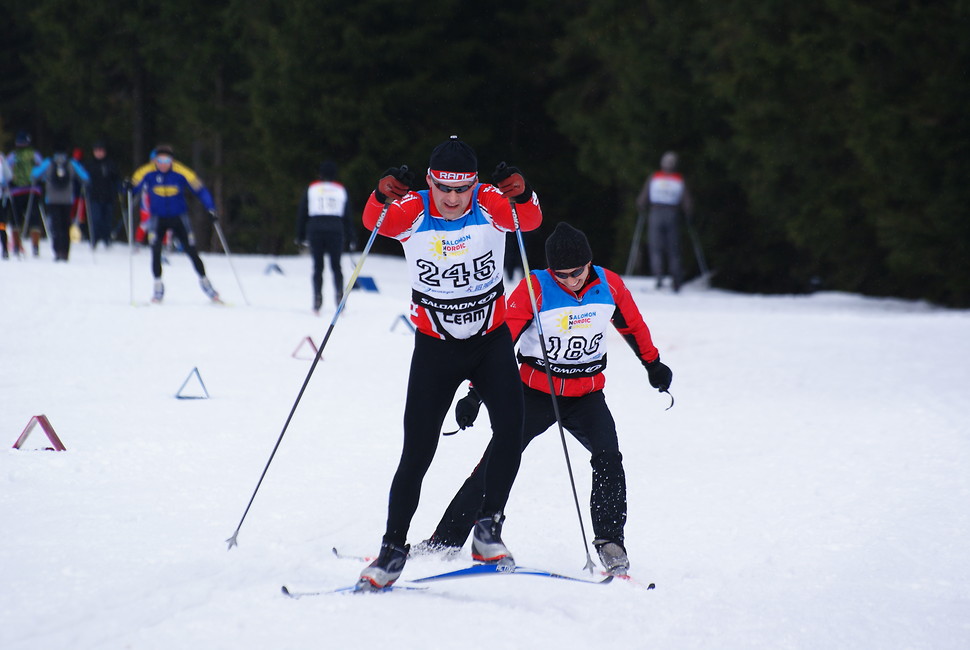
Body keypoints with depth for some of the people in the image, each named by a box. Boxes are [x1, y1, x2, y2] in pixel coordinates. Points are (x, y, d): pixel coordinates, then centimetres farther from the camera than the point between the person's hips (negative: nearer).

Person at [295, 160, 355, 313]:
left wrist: (300, 236, 13)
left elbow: (302, 213, 8)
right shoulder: (341, 190, 10)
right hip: (336, 230, 0)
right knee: (336, 265, 6)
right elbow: (347, 216, 11)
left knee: (318, 266, 3)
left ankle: (317, 296, -11)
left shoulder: (311, 189, 8)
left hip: (315, 230, 0)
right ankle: (339, 292, -15)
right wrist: (351, 238, 14)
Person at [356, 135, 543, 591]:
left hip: (492, 341, 0)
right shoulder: (412, 211, -12)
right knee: (417, 451, -1)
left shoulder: (491, 204, -14)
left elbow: (530, 220, -28)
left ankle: (488, 529, -10)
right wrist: (383, 195, -46)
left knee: (510, 425, -22)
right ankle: (393, 548, 14)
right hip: (435, 347, 0)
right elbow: (375, 222, -24)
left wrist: (521, 194, -51)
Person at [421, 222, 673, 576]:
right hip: (536, 391, -2)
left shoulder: (609, 285, -6)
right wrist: (476, 392, -22)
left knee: (608, 459, -20)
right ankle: (446, 540, 0)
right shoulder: (535, 288, -16)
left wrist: (653, 364, 26)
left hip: (586, 394, 2)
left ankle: (609, 540, -8)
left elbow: (632, 324, 14)